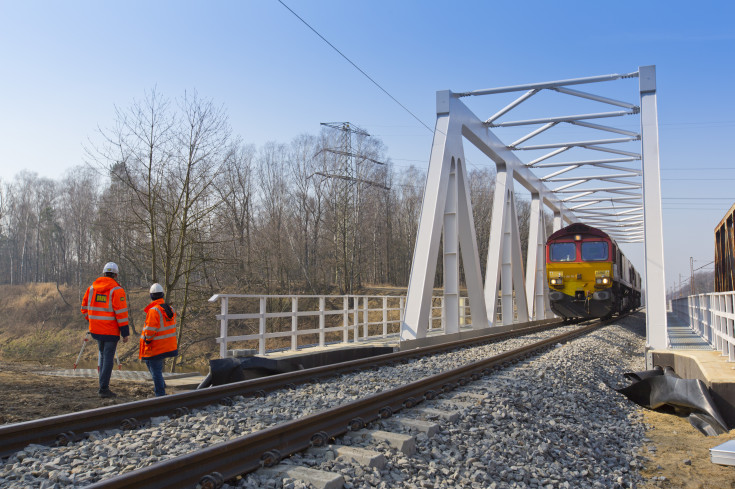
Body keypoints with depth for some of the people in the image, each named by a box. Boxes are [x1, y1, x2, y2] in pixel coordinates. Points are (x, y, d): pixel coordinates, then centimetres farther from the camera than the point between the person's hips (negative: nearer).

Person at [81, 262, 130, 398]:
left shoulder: (92, 287, 6)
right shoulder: (117, 290, -13)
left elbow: (84, 307, 12)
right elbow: (121, 313, -16)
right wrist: (125, 333, -11)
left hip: (96, 329, 6)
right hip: (111, 331, -6)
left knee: (103, 355, 21)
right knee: (108, 358, 0)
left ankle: (103, 384, 24)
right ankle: (104, 389, 1)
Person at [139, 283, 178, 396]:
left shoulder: (153, 311, -18)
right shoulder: (170, 309, 6)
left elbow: (150, 329, -22)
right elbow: (172, 327, 14)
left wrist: (147, 339, -6)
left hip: (156, 348, -8)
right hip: (169, 347, 8)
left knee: (156, 371, 1)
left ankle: (160, 395, 5)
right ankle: (161, 385, 32)